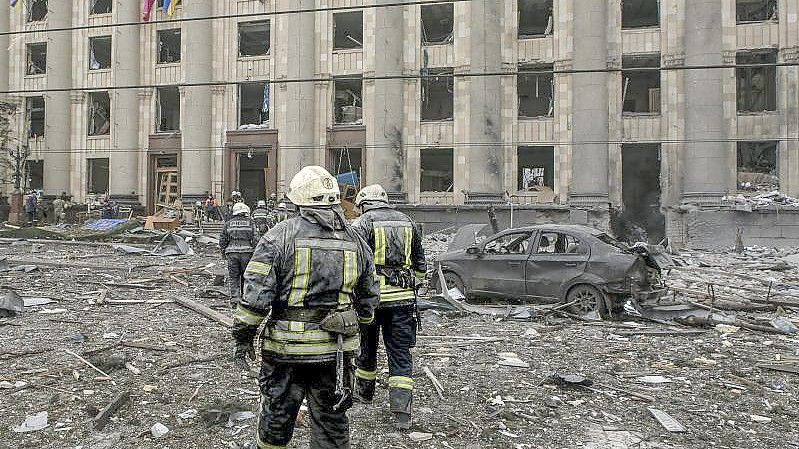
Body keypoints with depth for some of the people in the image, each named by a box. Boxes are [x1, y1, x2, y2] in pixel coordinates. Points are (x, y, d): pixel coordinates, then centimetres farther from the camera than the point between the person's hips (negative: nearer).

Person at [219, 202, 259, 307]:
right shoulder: (250, 223, 4)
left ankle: (235, 298, 0)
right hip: (246, 252, -1)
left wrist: (223, 253, 20)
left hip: (232, 253, 2)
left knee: (233, 277, 6)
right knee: (246, 276, 9)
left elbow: (222, 239, 10)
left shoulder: (228, 223, 10)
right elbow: (256, 238, -3)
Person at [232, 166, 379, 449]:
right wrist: (357, 326, 27)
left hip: (286, 345, -2)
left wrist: (243, 337, -2)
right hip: (336, 350, 3)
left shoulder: (280, 236, -9)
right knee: (332, 421, 16)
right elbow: (369, 297, 11)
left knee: (276, 415, 18)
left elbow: (257, 293, -12)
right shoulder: (356, 241, 4)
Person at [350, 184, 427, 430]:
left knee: (367, 347, 19)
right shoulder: (408, 222, 11)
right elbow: (421, 266, 16)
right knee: (400, 354, 6)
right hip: (403, 298, 3)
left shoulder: (362, 223, -3)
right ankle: (402, 413, 1)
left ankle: (364, 392, 39)